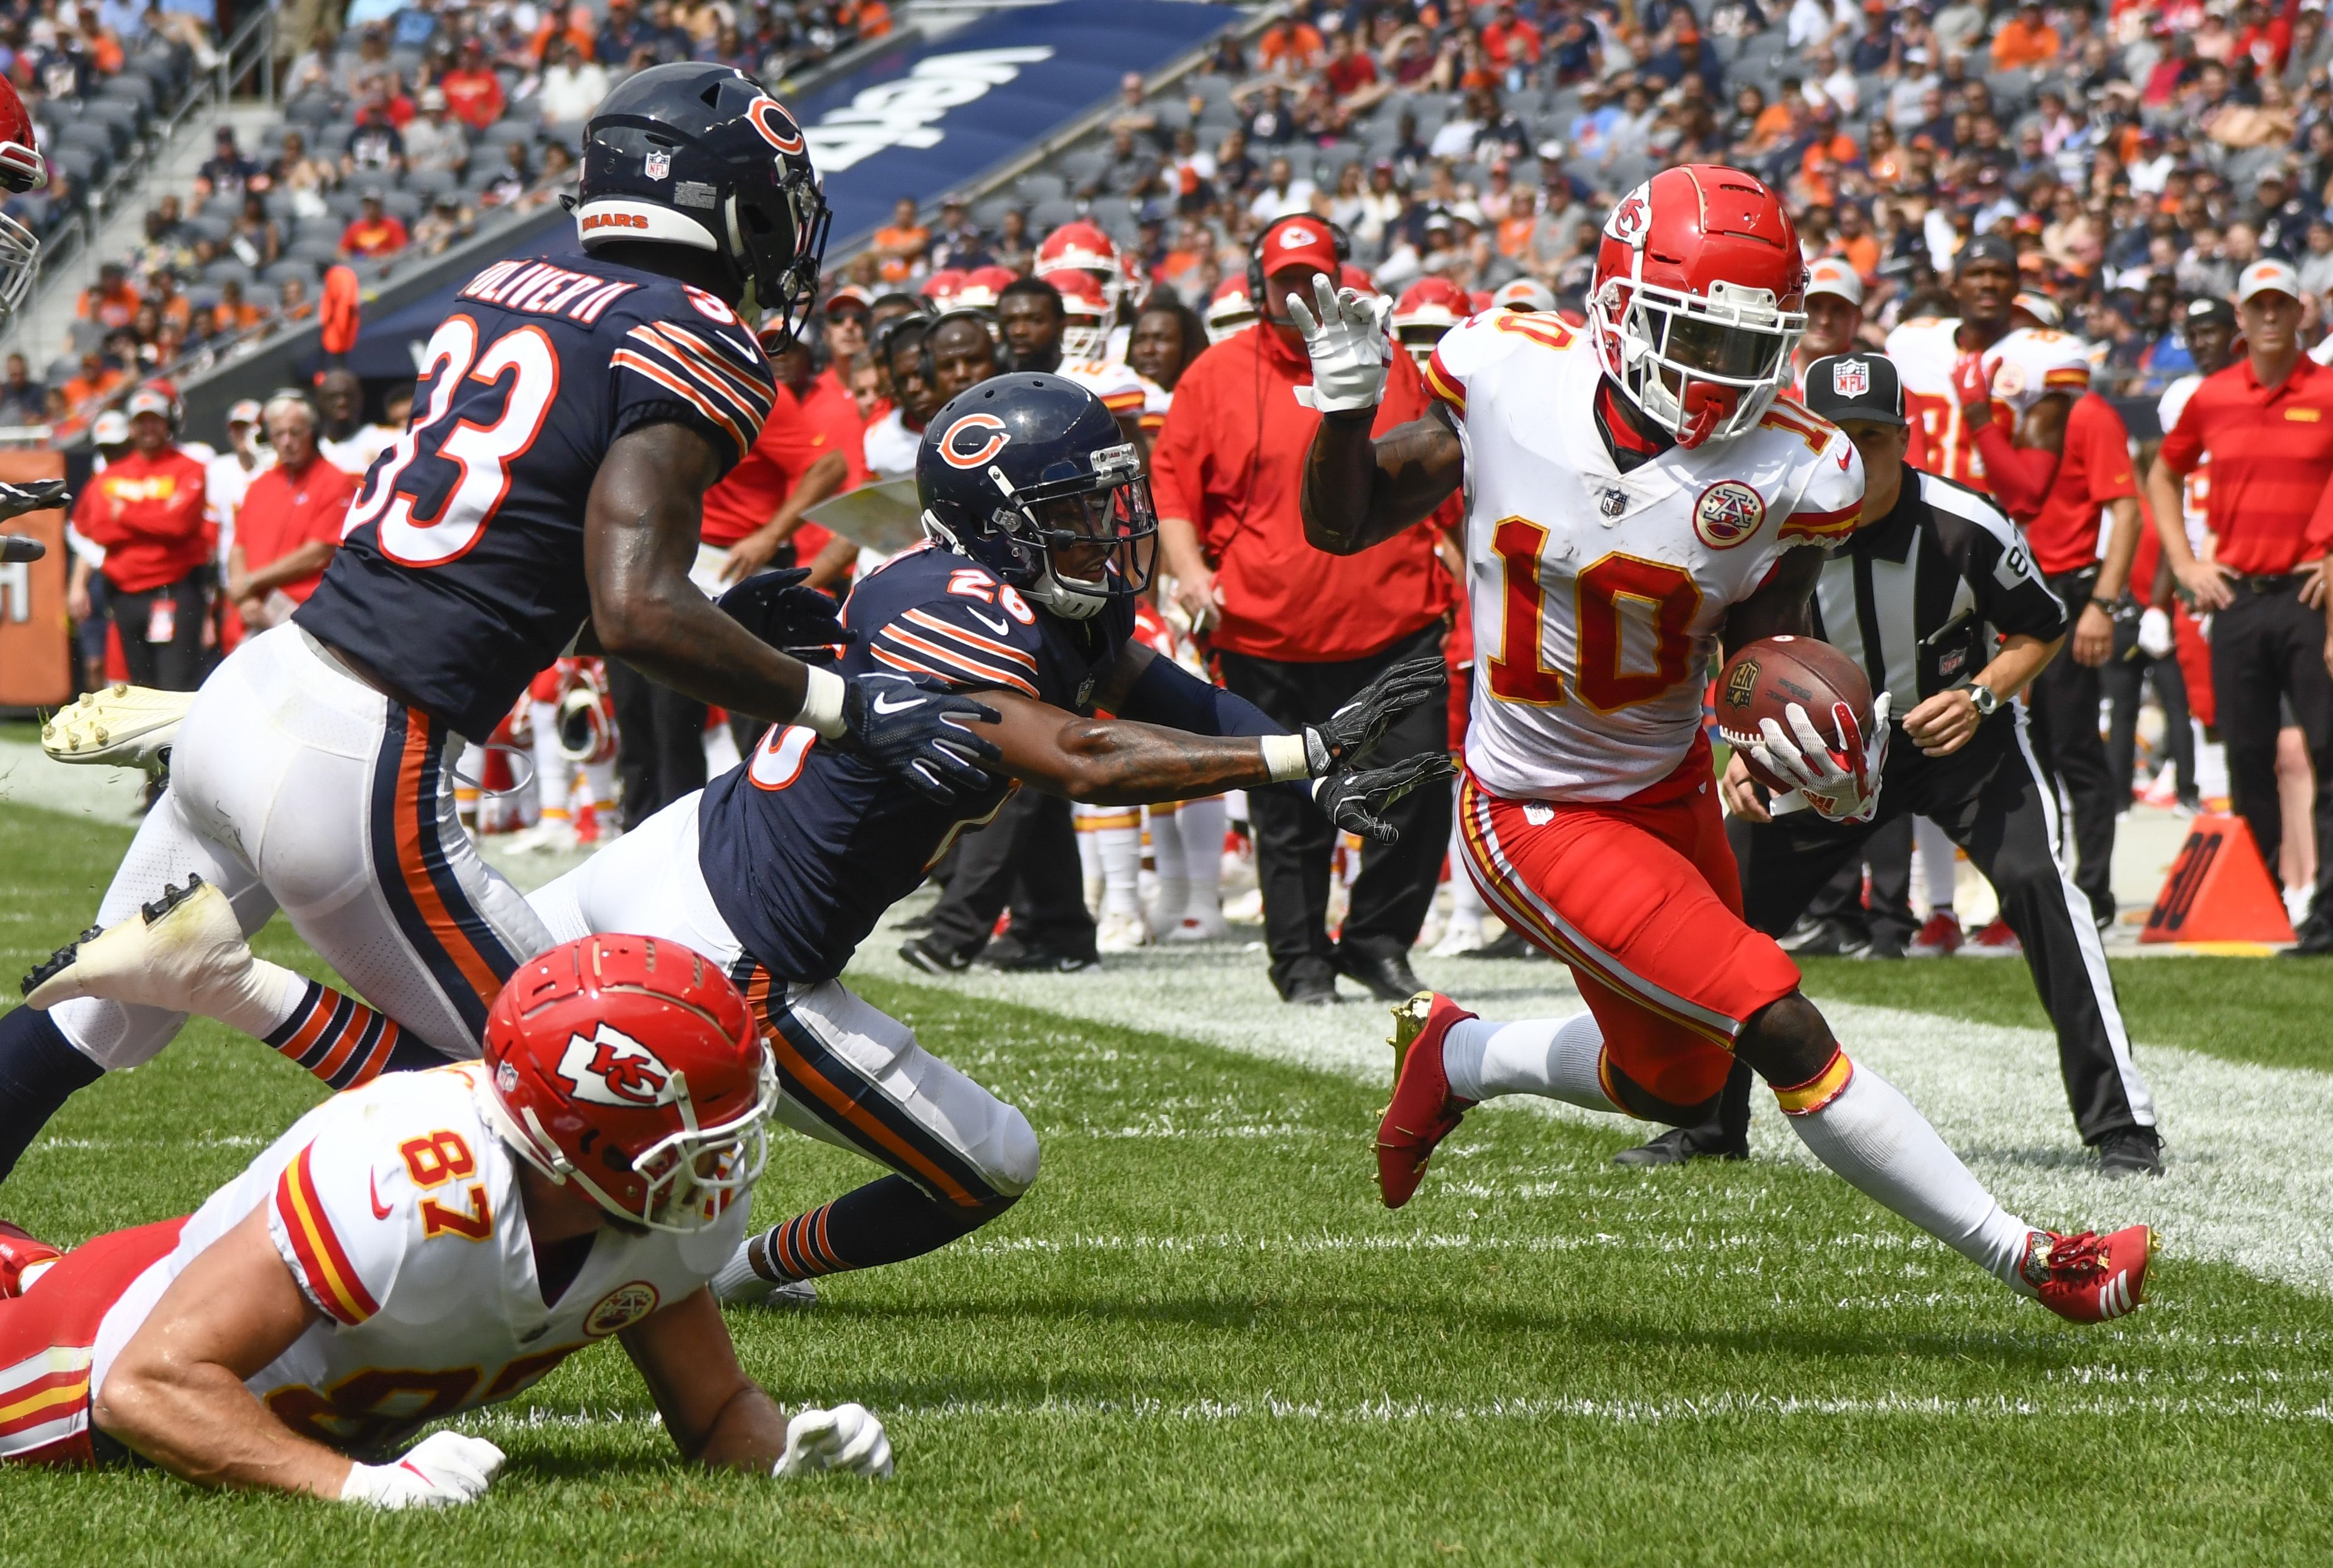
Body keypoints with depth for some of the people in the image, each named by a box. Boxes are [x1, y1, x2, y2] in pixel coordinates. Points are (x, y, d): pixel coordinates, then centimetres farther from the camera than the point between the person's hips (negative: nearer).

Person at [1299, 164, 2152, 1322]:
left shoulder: (1788, 473, -14)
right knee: (1782, 1030, -14)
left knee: (1678, 1085, 20)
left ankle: (1454, 1055, 47)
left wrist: (1837, 773, -25)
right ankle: (2027, 1262, -5)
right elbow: (1341, 526, -4)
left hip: (1669, 792, 4)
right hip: (1538, 821, -4)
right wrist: (1345, 405, -21)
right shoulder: (1508, 376, -16)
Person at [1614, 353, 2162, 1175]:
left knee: (2037, 885, -24)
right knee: (1733, 900, -3)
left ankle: (2121, 1124, -18)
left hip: (1965, 732, -3)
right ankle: (1709, 1121, 17)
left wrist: (1982, 697, -24)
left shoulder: (1966, 529, -25)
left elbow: (2042, 628, -8)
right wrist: (1749, 751, -16)